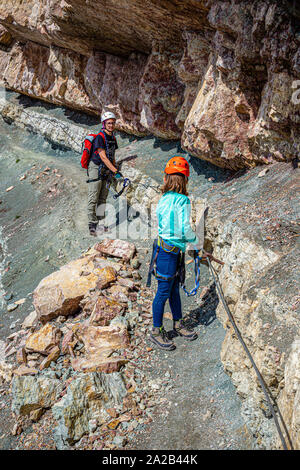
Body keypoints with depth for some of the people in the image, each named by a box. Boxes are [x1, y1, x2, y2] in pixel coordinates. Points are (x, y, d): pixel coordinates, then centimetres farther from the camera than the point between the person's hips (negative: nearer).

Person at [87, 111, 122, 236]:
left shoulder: (113, 138, 11)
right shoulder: (99, 137, -14)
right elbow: (103, 157, -22)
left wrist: (115, 169, 15)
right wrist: (115, 171, -27)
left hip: (107, 170, 8)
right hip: (96, 168, -8)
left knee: (103, 198, 7)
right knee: (93, 198, -7)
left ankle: (99, 224, 11)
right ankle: (92, 225, -4)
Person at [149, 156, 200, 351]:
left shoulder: (164, 198, 3)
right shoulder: (183, 200, -19)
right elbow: (185, 229, -18)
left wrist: (187, 241, 18)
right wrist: (195, 240, 3)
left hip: (163, 246, 8)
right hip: (169, 252, -8)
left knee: (174, 289, 20)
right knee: (164, 292, 5)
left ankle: (178, 324, 36)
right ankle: (156, 332, 19)